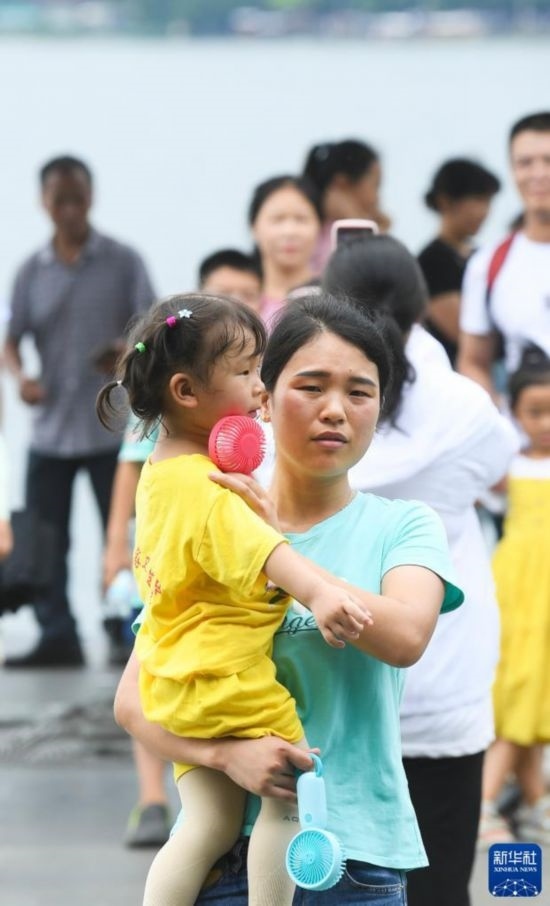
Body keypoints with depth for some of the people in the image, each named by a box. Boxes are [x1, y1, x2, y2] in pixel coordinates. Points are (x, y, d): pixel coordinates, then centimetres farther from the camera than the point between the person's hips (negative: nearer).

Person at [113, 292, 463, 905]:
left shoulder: (402, 526, 3)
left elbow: (405, 637, -18)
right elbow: (133, 699, -2)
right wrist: (226, 754, -21)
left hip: (357, 851, 0)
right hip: (226, 848, 0)